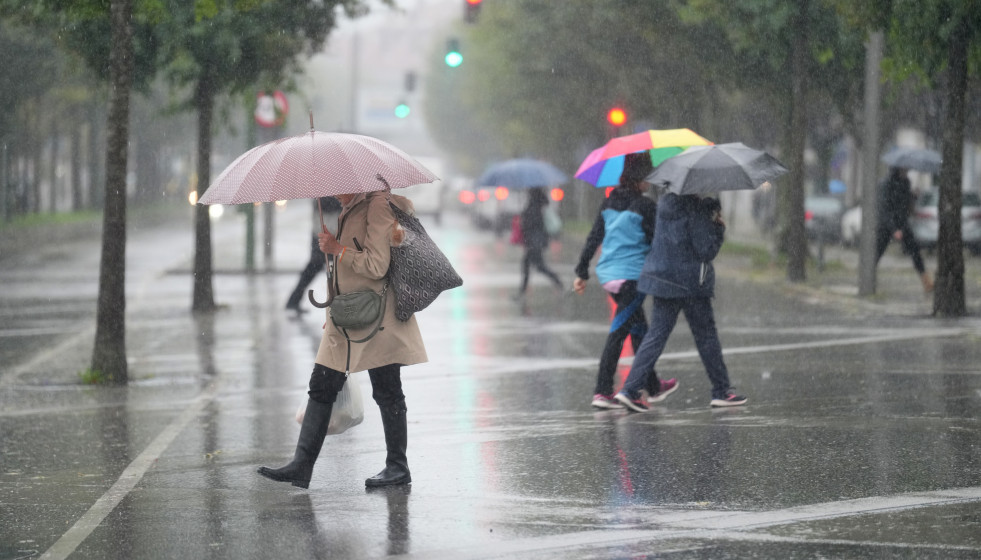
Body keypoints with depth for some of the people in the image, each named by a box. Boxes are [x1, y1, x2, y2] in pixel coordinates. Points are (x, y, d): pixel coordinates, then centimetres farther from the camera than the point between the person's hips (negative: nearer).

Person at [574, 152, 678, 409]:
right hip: (632, 275, -7)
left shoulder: (609, 202, 7)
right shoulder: (645, 206, -12)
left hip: (608, 273, 7)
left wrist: (582, 272, 14)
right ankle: (602, 391, -11)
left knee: (639, 330, 19)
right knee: (618, 332, -7)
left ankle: (654, 387, 30)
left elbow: (593, 238, 10)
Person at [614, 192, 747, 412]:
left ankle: (631, 389, -4)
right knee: (706, 335, 8)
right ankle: (721, 391, 17)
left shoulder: (666, 202, 6)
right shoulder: (695, 210, -17)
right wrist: (719, 227, -2)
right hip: (690, 282, -6)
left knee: (657, 334, 6)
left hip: (662, 277, 6)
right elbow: (706, 251, -18)